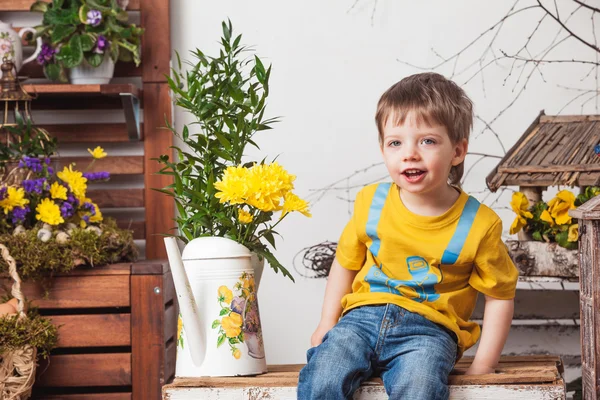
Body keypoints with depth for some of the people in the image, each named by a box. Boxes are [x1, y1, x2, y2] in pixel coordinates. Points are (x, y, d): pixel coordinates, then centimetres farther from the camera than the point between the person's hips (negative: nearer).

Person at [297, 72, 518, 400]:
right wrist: (327, 323, 13)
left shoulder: (479, 225, -5)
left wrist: (483, 366, -3)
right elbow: (346, 261, 18)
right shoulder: (370, 203, 3)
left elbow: (500, 296, 3)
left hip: (428, 328, -2)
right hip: (363, 317, 2)